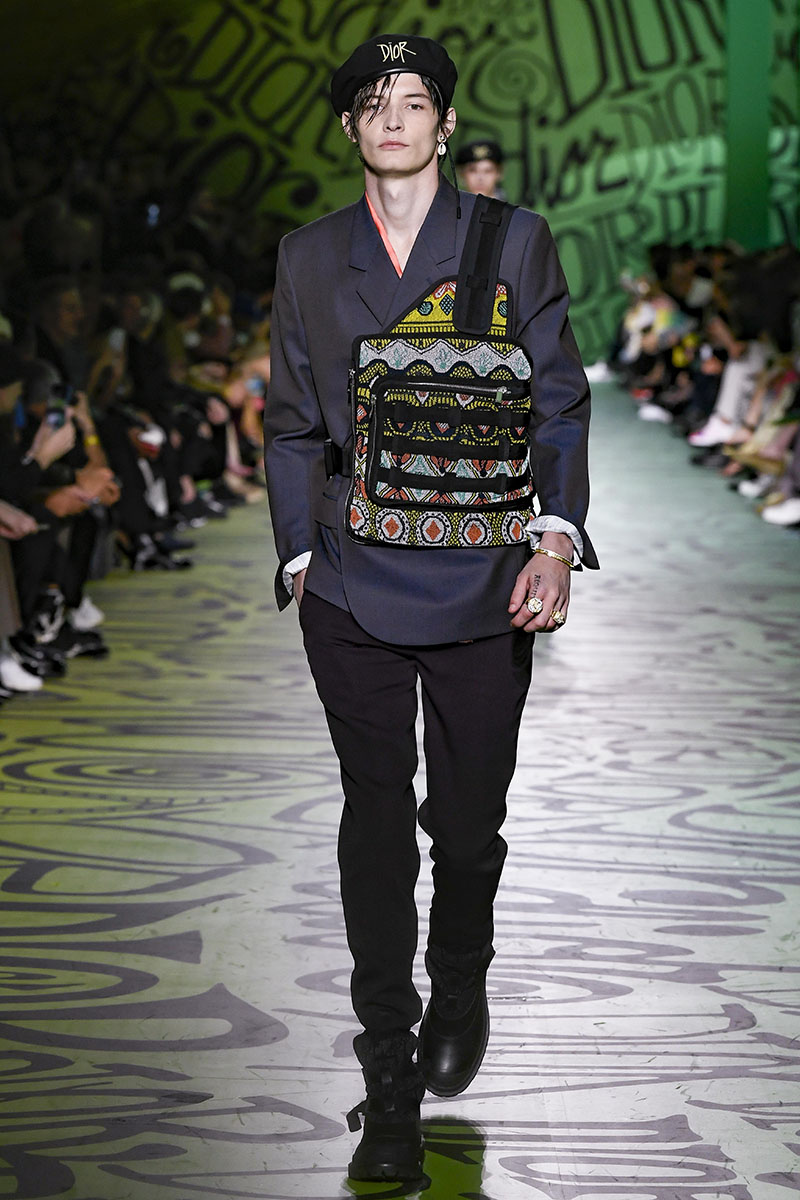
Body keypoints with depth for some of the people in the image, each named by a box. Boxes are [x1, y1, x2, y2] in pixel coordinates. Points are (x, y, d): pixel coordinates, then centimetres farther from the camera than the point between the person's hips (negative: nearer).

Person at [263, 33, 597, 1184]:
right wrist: (299, 554, 6)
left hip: (482, 584, -1)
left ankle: (458, 997, 37)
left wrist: (558, 538, -10)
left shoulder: (515, 242, 4)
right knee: (375, 818, 1)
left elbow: (558, 402, 2)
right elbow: (291, 423, 13)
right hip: (352, 589, 1)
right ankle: (390, 1091, 7)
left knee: (469, 819, 7)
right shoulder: (308, 257, 10)